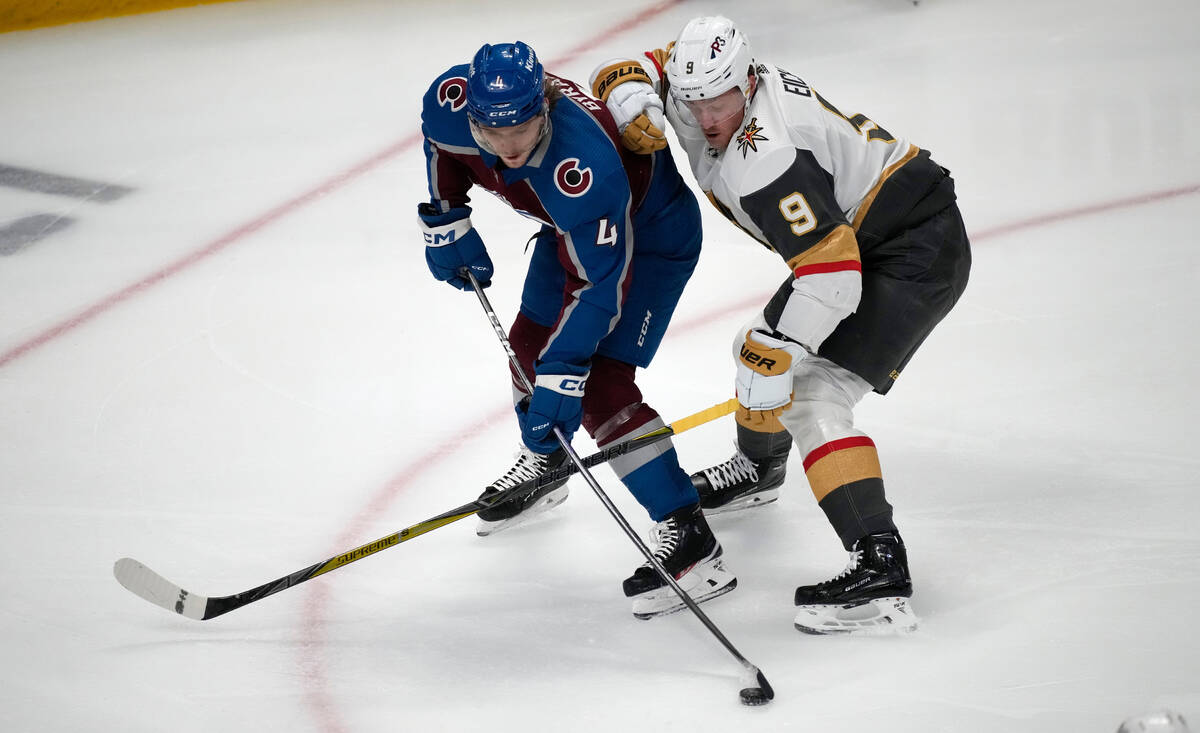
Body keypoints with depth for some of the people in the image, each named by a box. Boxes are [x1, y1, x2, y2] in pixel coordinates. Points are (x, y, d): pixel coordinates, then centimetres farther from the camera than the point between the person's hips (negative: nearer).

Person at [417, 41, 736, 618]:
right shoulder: (451, 100, -25)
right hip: (569, 226, 8)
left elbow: (598, 283, -36)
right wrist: (445, 222, 5)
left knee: (600, 387, -17)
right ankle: (542, 464, 49)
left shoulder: (584, 166, -43)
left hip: (651, 233, -8)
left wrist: (561, 374, -36)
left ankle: (687, 534, -16)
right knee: (529, 344, 19)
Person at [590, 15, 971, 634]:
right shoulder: (702, 86, -5)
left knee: (813, 399, -22)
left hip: (917, 252, -10)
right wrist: (628, 92, -17)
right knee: (758, 350, 24)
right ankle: (757, 469, 54)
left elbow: (832, 269, -34)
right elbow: (633, 69, 7)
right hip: (857, 241, 10)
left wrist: (774, 354, -28)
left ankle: (879, 567, -32)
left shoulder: (763, 158, -31)